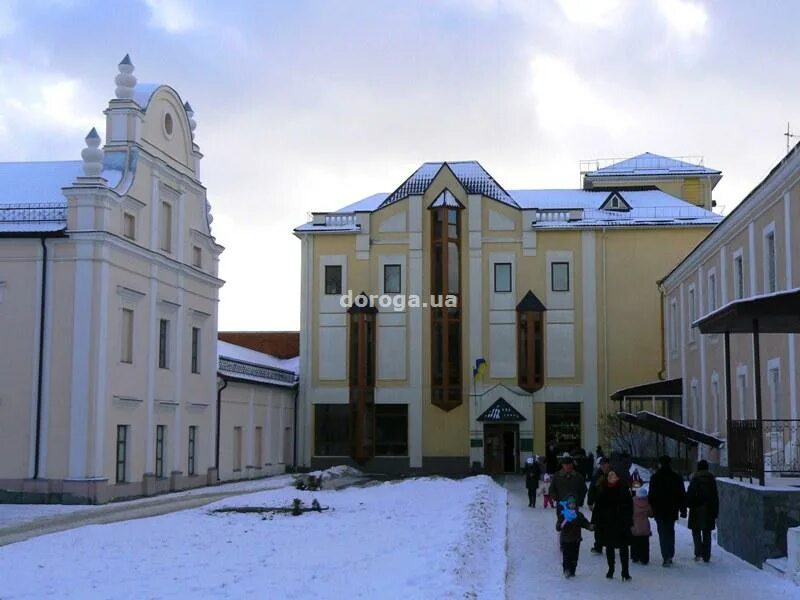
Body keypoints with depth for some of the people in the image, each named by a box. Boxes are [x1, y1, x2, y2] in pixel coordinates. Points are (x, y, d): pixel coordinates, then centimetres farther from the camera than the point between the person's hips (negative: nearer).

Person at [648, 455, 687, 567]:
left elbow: (651, 495, -5)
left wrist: (651, 508, 2)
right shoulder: (677, 478, 2)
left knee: (663, 533, 1)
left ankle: (666, 557, -6)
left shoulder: (655, 478, -6)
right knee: (670, 532, 17)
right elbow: (682, 495, 5)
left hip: (659, 511, -3)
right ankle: (670, 555, 13)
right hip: (672, 511, 3)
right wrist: (683, 510, 10)